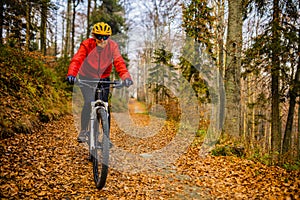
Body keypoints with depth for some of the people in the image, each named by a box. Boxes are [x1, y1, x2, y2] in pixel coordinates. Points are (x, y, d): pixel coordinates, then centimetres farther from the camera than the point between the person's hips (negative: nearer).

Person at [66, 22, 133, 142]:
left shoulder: (113, 46, -15)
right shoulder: (87, 45, -20)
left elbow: (119, 62, -26)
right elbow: (77, 60, -32)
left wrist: (125, 77, -45)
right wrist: (71, 74, -51)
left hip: (103, 79, 2)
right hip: (86, 78, -2)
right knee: (89, 102, -21)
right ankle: (83, 131, -2)